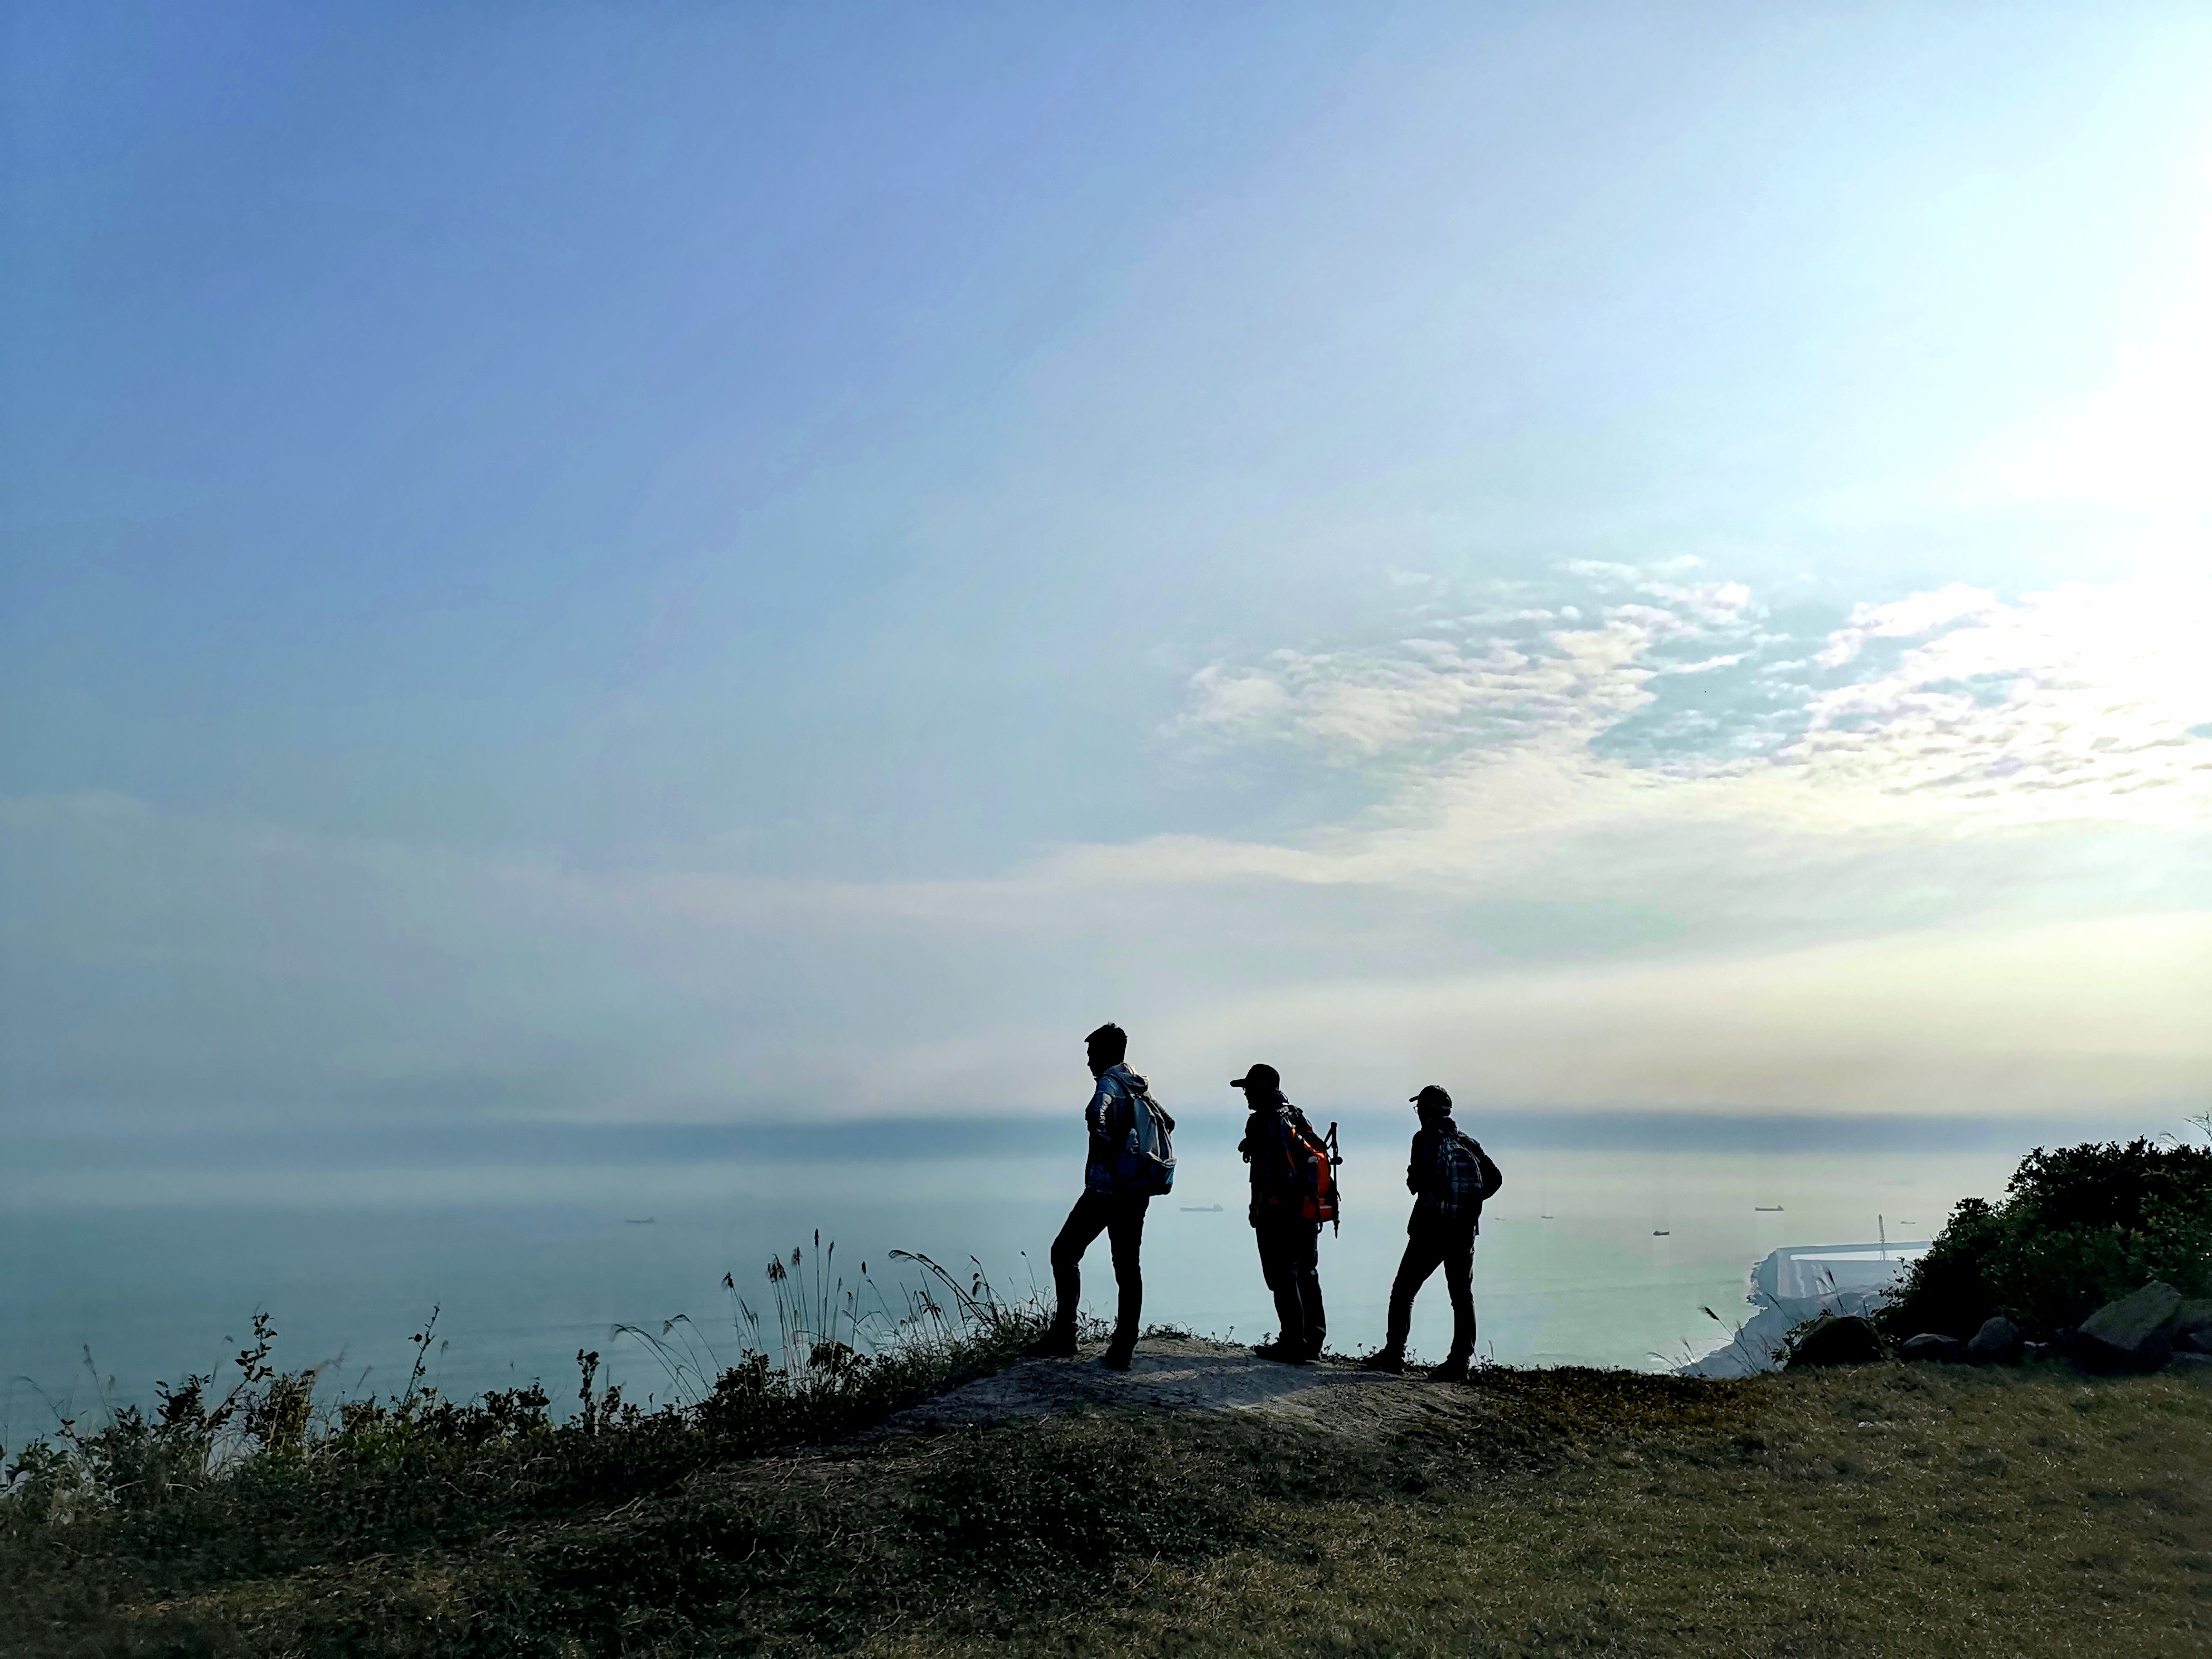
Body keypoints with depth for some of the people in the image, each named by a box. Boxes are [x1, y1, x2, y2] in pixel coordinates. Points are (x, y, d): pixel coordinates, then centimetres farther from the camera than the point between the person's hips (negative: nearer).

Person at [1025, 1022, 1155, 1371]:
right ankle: (1122, 1350, 7)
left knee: (1065, 1253, 4)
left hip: (1105, 1188, -8)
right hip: (1137, 1191, 8)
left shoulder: (1110, 1082, -10)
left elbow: (1098, 1113, -32)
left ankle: (1063, 1336, 2)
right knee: (1128, 1266, 8)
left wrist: (1108, 1150, -20)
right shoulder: (1140, 1087, 15)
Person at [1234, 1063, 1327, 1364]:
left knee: (1283, 1277, -4)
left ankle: (1293, 1343, -4)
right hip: (1307, 1210, 8)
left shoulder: (1263, 1121, -10)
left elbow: (1263, 1170, -16)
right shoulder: (1297, 1117, 15)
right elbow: (1319, 1153, 16)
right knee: (1306, 1275, 14)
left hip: (1279, 1212, -8)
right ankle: (1313, 1340, 17)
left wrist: (1256, 1207, -12)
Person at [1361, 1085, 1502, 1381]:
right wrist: (1468, 1201, 14)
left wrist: (1413, 1180, 5)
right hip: (1465, 1230, 5)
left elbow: (1418, 1179, -17)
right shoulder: (1467, 1143, 12)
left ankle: (1394, 1353, 3)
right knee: (1462, 1295, 9)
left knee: (1404, 1290, 5)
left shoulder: (1426, 1137, -5)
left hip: (1431, 1226, -5)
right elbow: (1494, 1178, 10)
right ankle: (1460, 1362, 5)